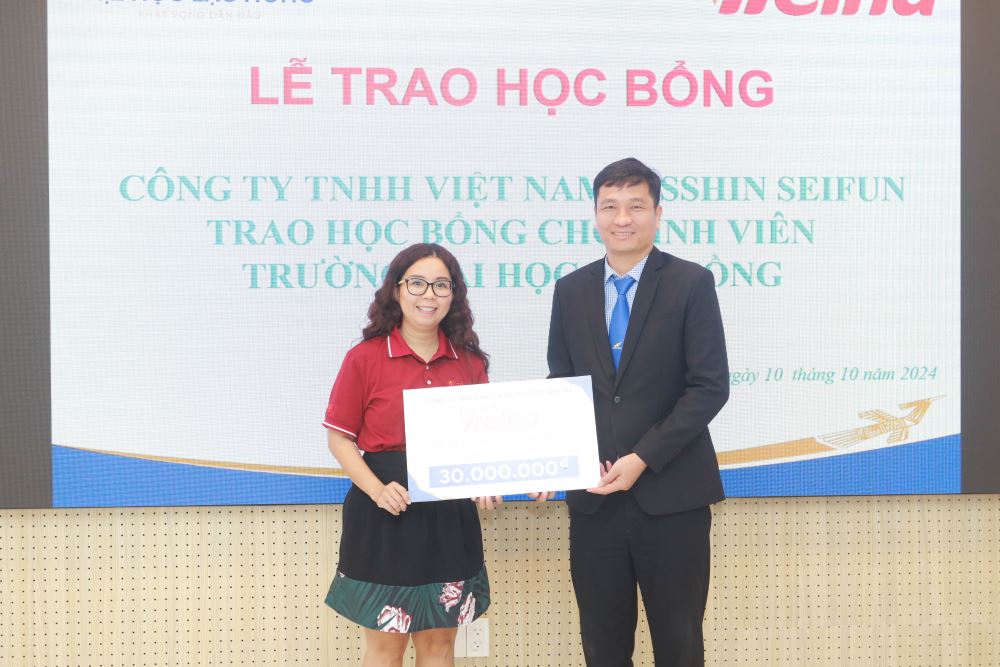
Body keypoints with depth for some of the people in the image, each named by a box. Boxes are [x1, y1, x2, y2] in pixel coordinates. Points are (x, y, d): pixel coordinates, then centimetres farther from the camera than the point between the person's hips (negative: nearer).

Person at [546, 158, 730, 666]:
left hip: (670, 493, -3)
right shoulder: (571, 290, 9)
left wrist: (642, 459, -15)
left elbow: (710, 387, -8)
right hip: (593, 495, 3)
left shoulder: (691, 283, -3)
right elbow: (560, 381, 13)